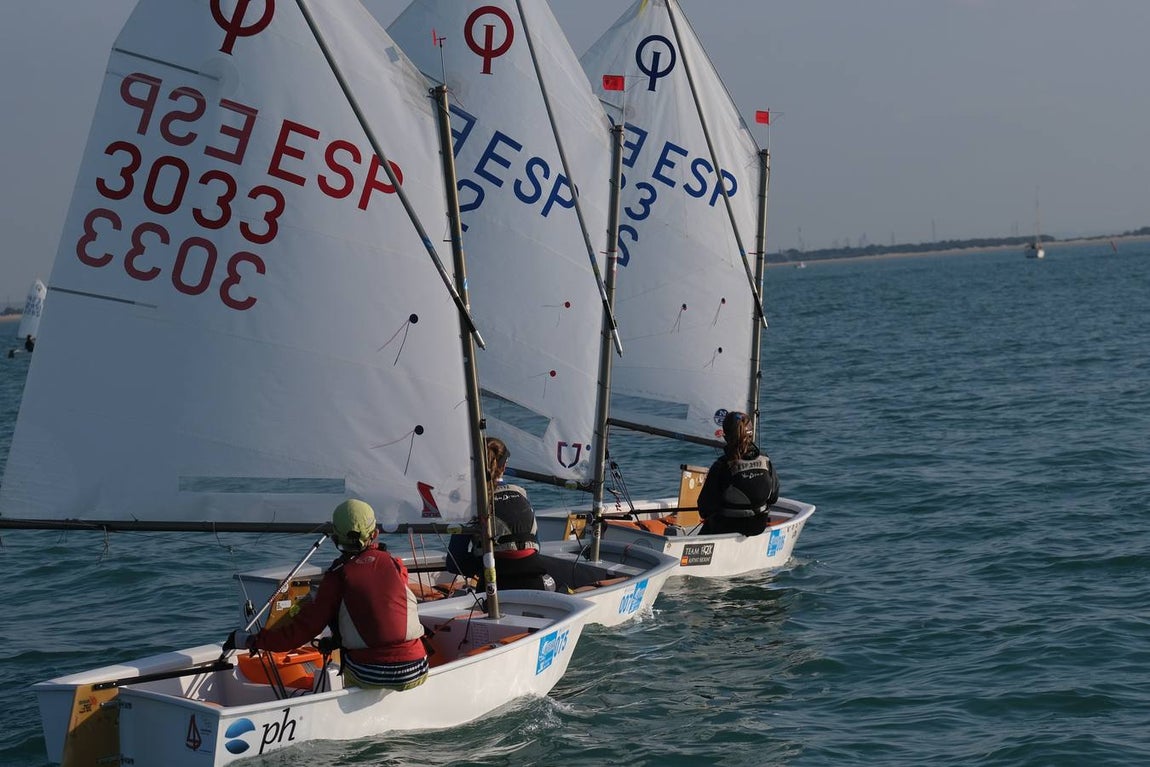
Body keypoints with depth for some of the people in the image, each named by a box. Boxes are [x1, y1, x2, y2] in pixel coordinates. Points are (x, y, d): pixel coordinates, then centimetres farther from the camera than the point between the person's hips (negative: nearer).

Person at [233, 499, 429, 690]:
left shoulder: (337, 575, -1)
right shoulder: (396, 565, 6)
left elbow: (306, 627, -2)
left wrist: (251, 641, 6)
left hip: (367, 675, -1)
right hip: (414, 674, 1)